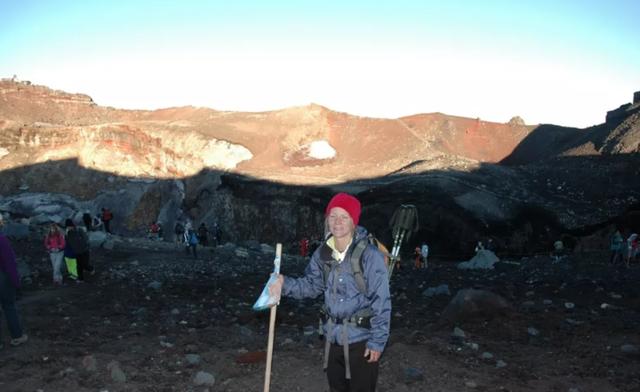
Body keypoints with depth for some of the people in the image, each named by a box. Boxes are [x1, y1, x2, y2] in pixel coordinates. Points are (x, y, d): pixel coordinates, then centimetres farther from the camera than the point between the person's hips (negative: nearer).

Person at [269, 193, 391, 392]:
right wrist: (284, 283, -11)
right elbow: (311, 284, 7)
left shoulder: (370, 255, -19)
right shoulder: (323, 253, -2)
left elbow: (381, 301, -17)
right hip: (332, 337, 6)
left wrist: (378, 340, -15)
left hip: (361, 339, -6)